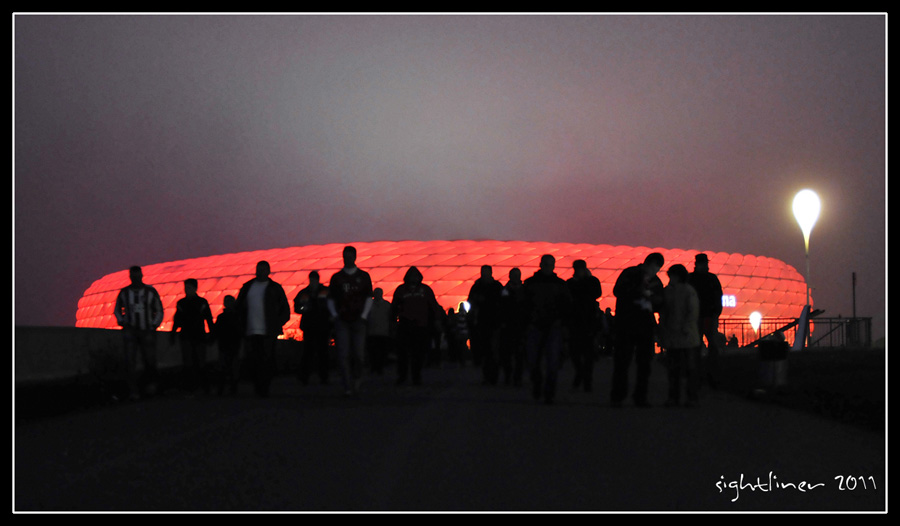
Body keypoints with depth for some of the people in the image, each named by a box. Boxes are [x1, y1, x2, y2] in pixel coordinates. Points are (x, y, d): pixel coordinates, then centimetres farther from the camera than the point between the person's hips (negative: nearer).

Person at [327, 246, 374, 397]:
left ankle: (357, 380, 22)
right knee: (343, 355, -6)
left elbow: (369, 298, 9)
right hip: (341, 321, 0)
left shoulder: (363, 276, 9)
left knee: (359, 354, -4)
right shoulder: (336, 277, 9)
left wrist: (363, 316, -3)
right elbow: (330, 299, 12)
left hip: (357, 320, 0)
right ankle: (348, 387, -5)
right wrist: (334, 315, -2)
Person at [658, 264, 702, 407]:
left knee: (691, 367, -1)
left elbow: (694, 312, -8)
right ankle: (673, 397, 13)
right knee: (673, 368, 7)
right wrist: (662, 333, 7)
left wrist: (685, 329, -15)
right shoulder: (667, 291, 10)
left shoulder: (689, 291, -5)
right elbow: (663, 313, 14)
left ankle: (692, 397, 2)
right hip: (671, 337, 5)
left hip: (687, 336, -5)